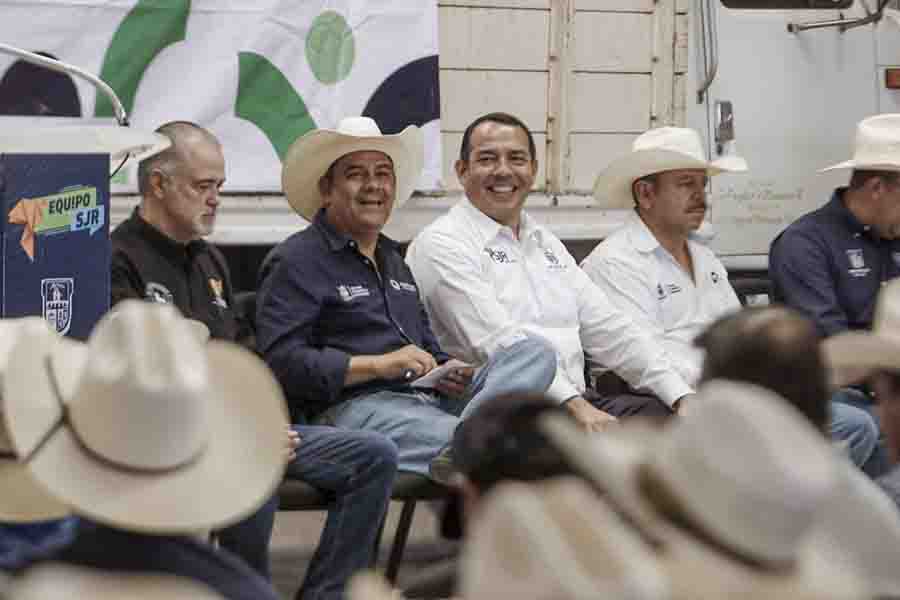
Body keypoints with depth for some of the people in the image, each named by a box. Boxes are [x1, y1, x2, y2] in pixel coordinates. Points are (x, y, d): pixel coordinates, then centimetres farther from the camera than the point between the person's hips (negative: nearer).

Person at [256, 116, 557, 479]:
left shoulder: (394, 260, 32)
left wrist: (444, 371, 8)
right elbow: (280, 360, -9)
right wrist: (379, 364, -14)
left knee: (534, 353, -19)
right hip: (352, 407, -9)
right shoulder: (297, 261, 4)